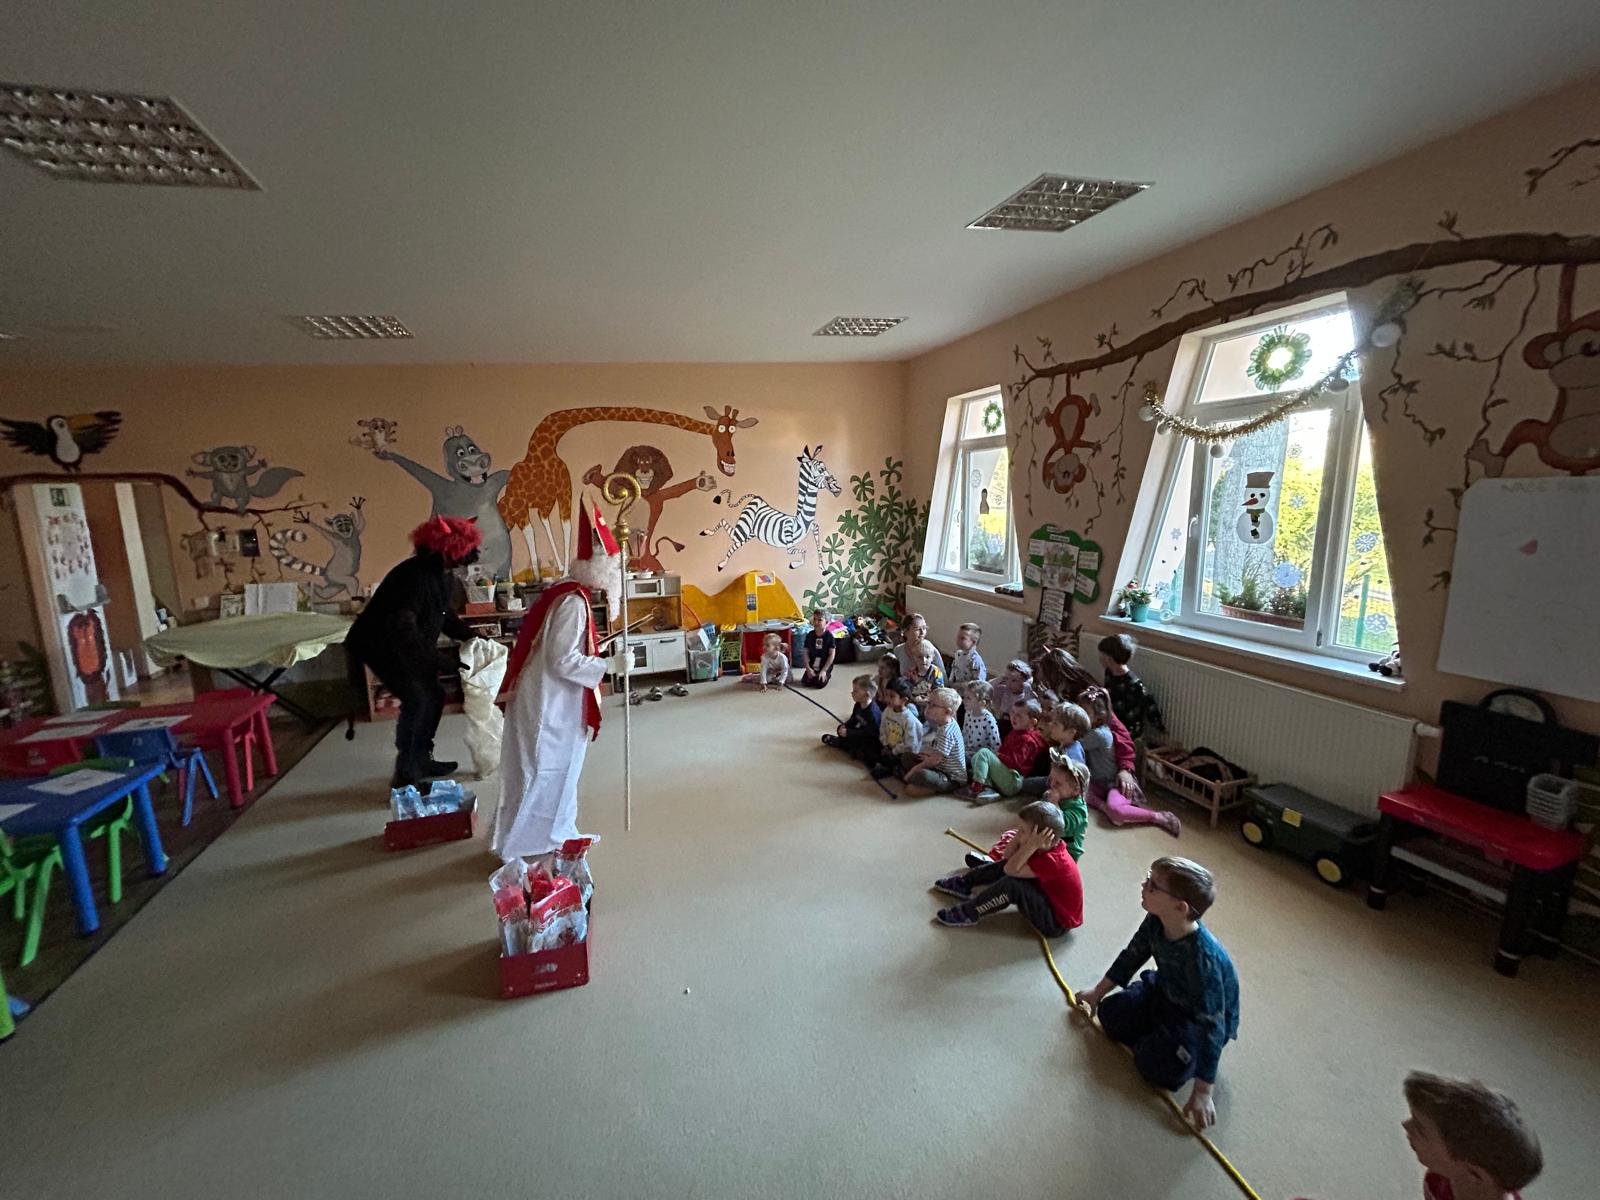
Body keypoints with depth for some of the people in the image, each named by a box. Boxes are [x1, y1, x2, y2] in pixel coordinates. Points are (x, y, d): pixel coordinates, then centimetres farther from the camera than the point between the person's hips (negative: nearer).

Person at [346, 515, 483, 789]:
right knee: (416, 699, -16)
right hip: (381, 646, -10)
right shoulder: (416, 576, -30)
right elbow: (401, 626, -36)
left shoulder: (439, 574, 0)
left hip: (404, 646, 10)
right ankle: (405, 775, -7)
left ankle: (421, 760, 23)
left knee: (434, 695, 9)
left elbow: (442, 614, 14)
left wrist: (467, 636, 4)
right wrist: (433, 659, -36)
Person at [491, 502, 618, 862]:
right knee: (539, 773, 4)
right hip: (547, 704, -10)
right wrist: (609, 666, -20)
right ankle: (514, 846, 18)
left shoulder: (569, 593, 7)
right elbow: (563, 661, -25)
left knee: (556, 770, 21)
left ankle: (553, 833, 36)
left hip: (554, 702, 10)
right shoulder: (574, 602, -23)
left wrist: (596, 651, 13)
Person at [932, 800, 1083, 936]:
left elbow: (1011, 870, -28)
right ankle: (963, 884, 15)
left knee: (1012, 884, -28)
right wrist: (1020, 835, -17)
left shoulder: (1051, 861, -34)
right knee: (1004, 864, 2)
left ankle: (968, 914, -13)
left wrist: (1031, 845, -35)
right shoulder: (1049, 847, -8)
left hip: (1057, 923, -9)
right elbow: (1007, 856, -3)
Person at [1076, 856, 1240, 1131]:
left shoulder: (1202, 959, -42)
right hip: (1166, 991, 6)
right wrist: (1098, 992, 11)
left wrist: (1202, 1093, -30)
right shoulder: (1156, 922, -21)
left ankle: (1192, 1051, 7)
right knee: (1110, 1013, -3)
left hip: (1204, 1018, -6)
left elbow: (1211, 1025, -35)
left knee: (1158, 1066, -22)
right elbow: (1132, 956, -1)